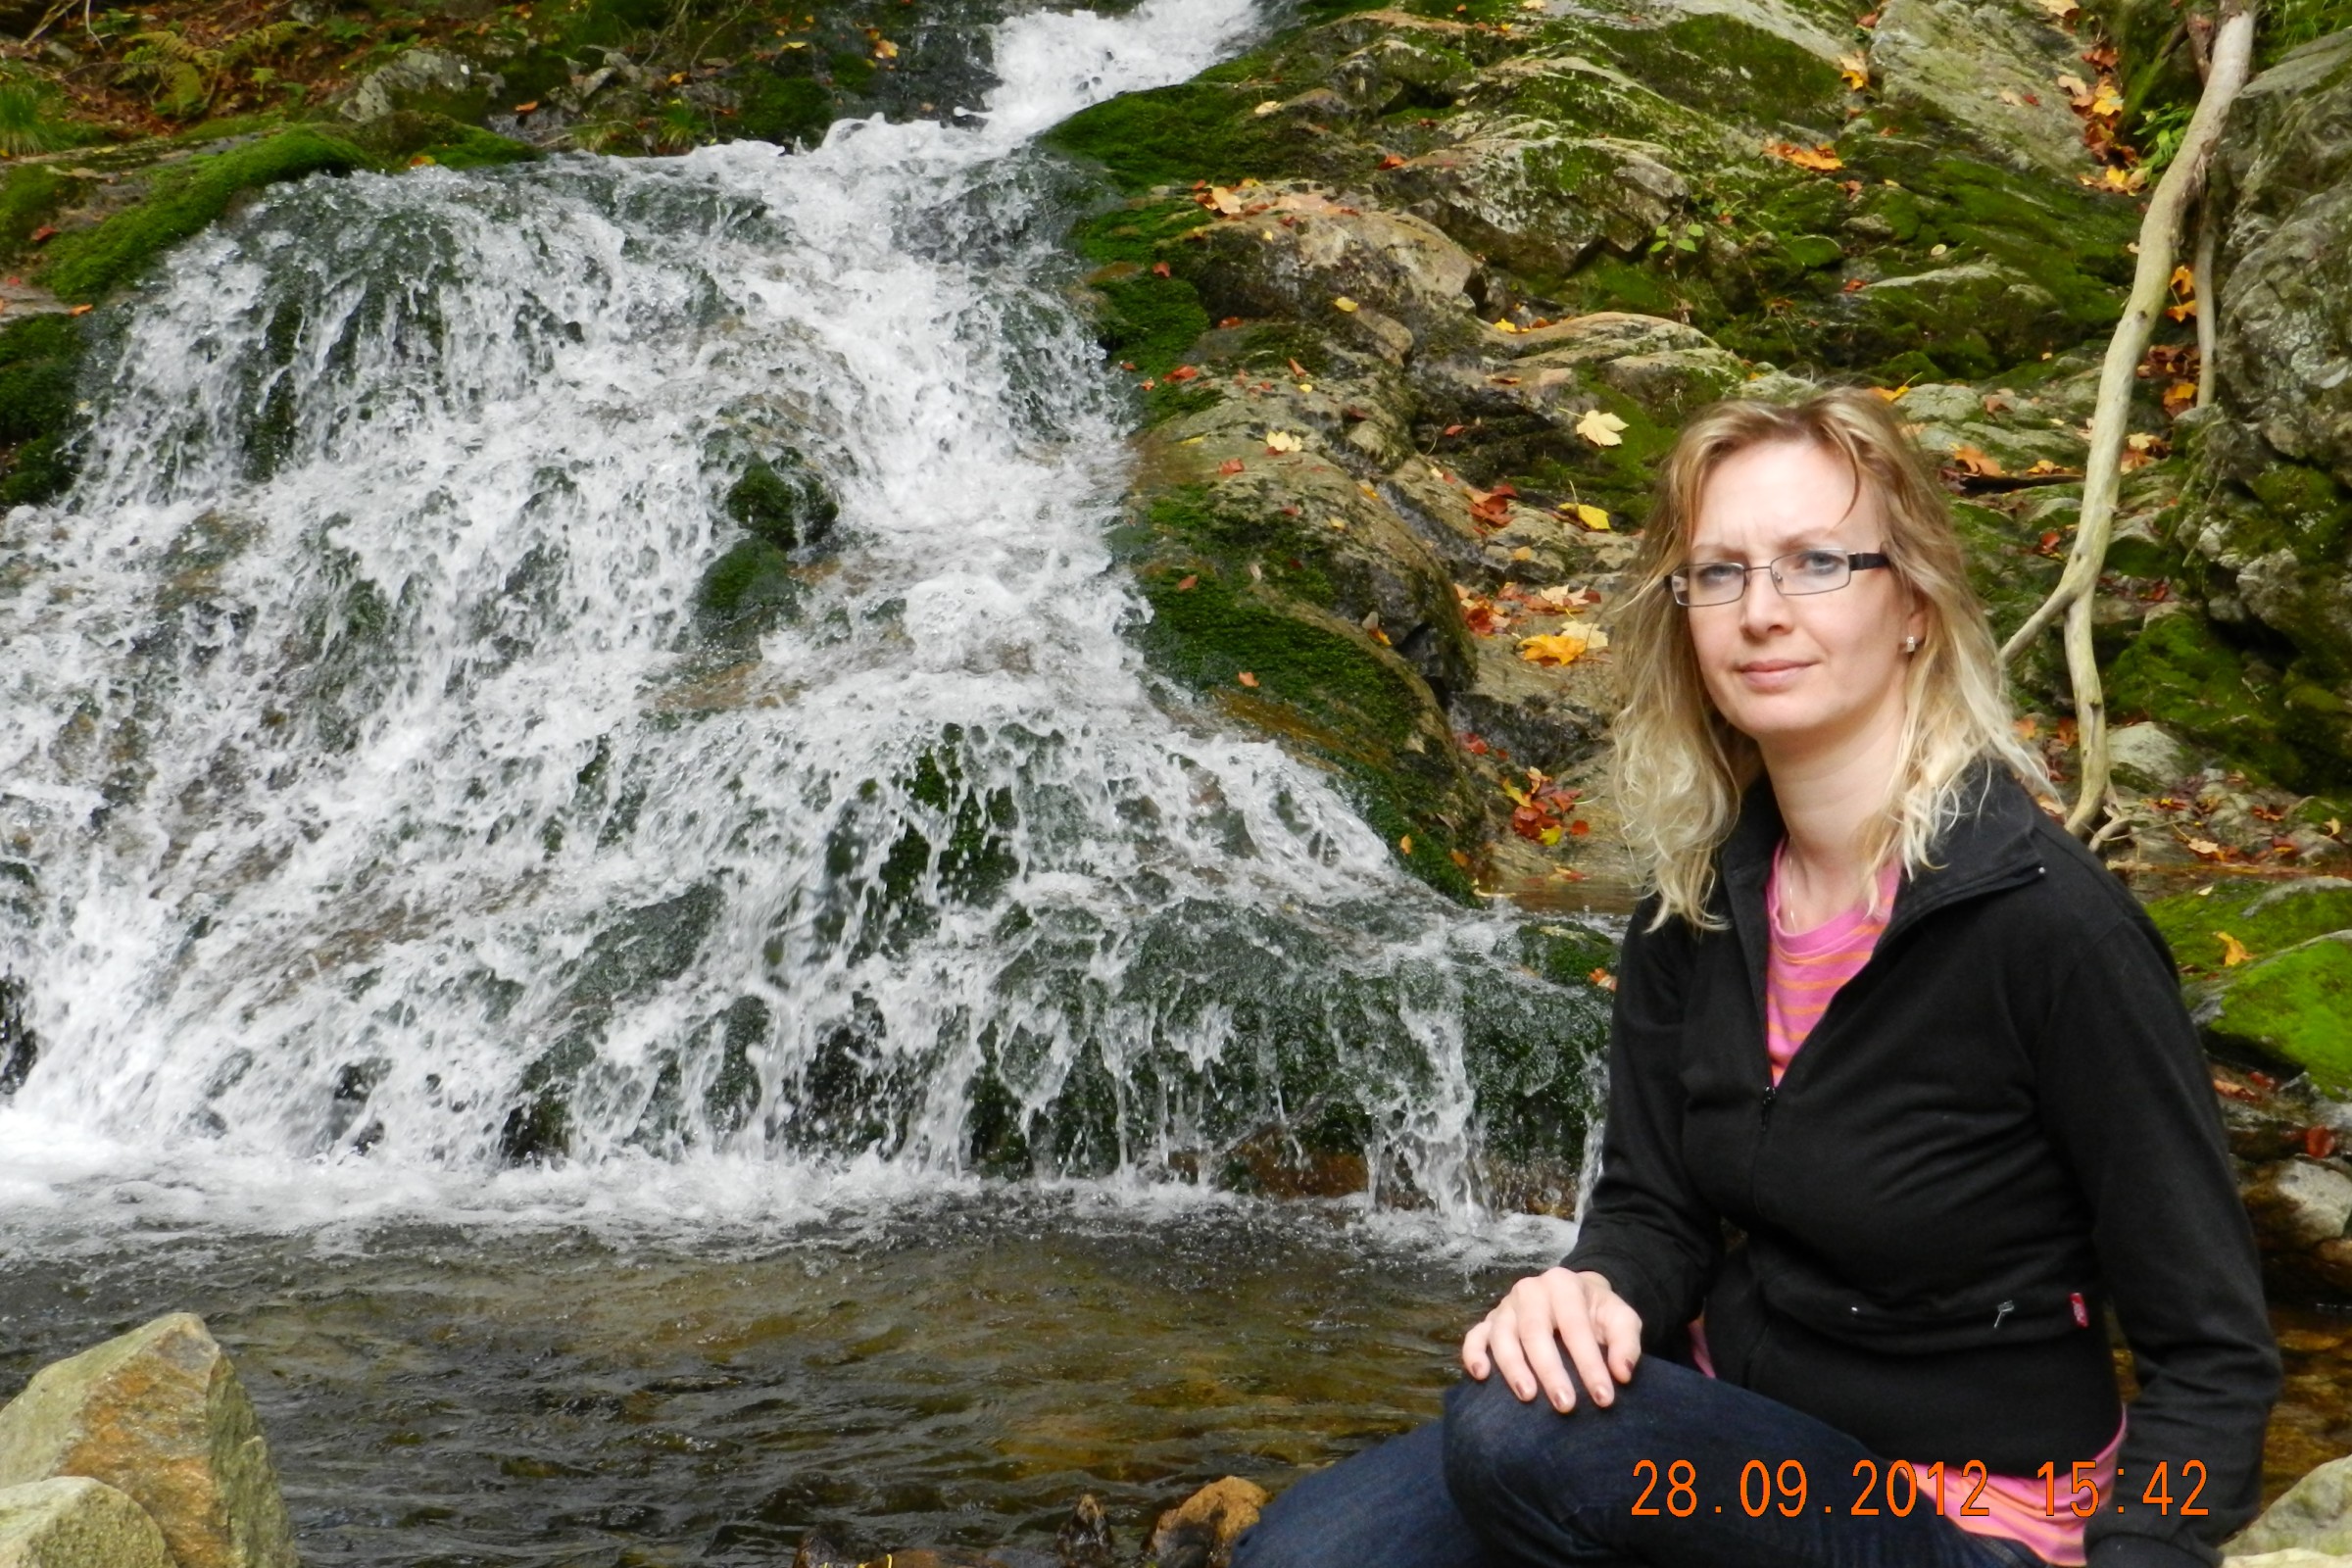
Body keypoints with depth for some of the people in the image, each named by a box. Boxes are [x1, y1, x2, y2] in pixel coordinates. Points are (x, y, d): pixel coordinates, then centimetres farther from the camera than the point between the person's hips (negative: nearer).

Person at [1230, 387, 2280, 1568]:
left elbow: (2212, 1352, -15)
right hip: (1728, 1442, 5)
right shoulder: (1696, 899, -1)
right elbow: (1653, 1204, 6)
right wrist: (1595, 1292, -17)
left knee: (1515, 1440, -29)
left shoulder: (2044, 920, -20)